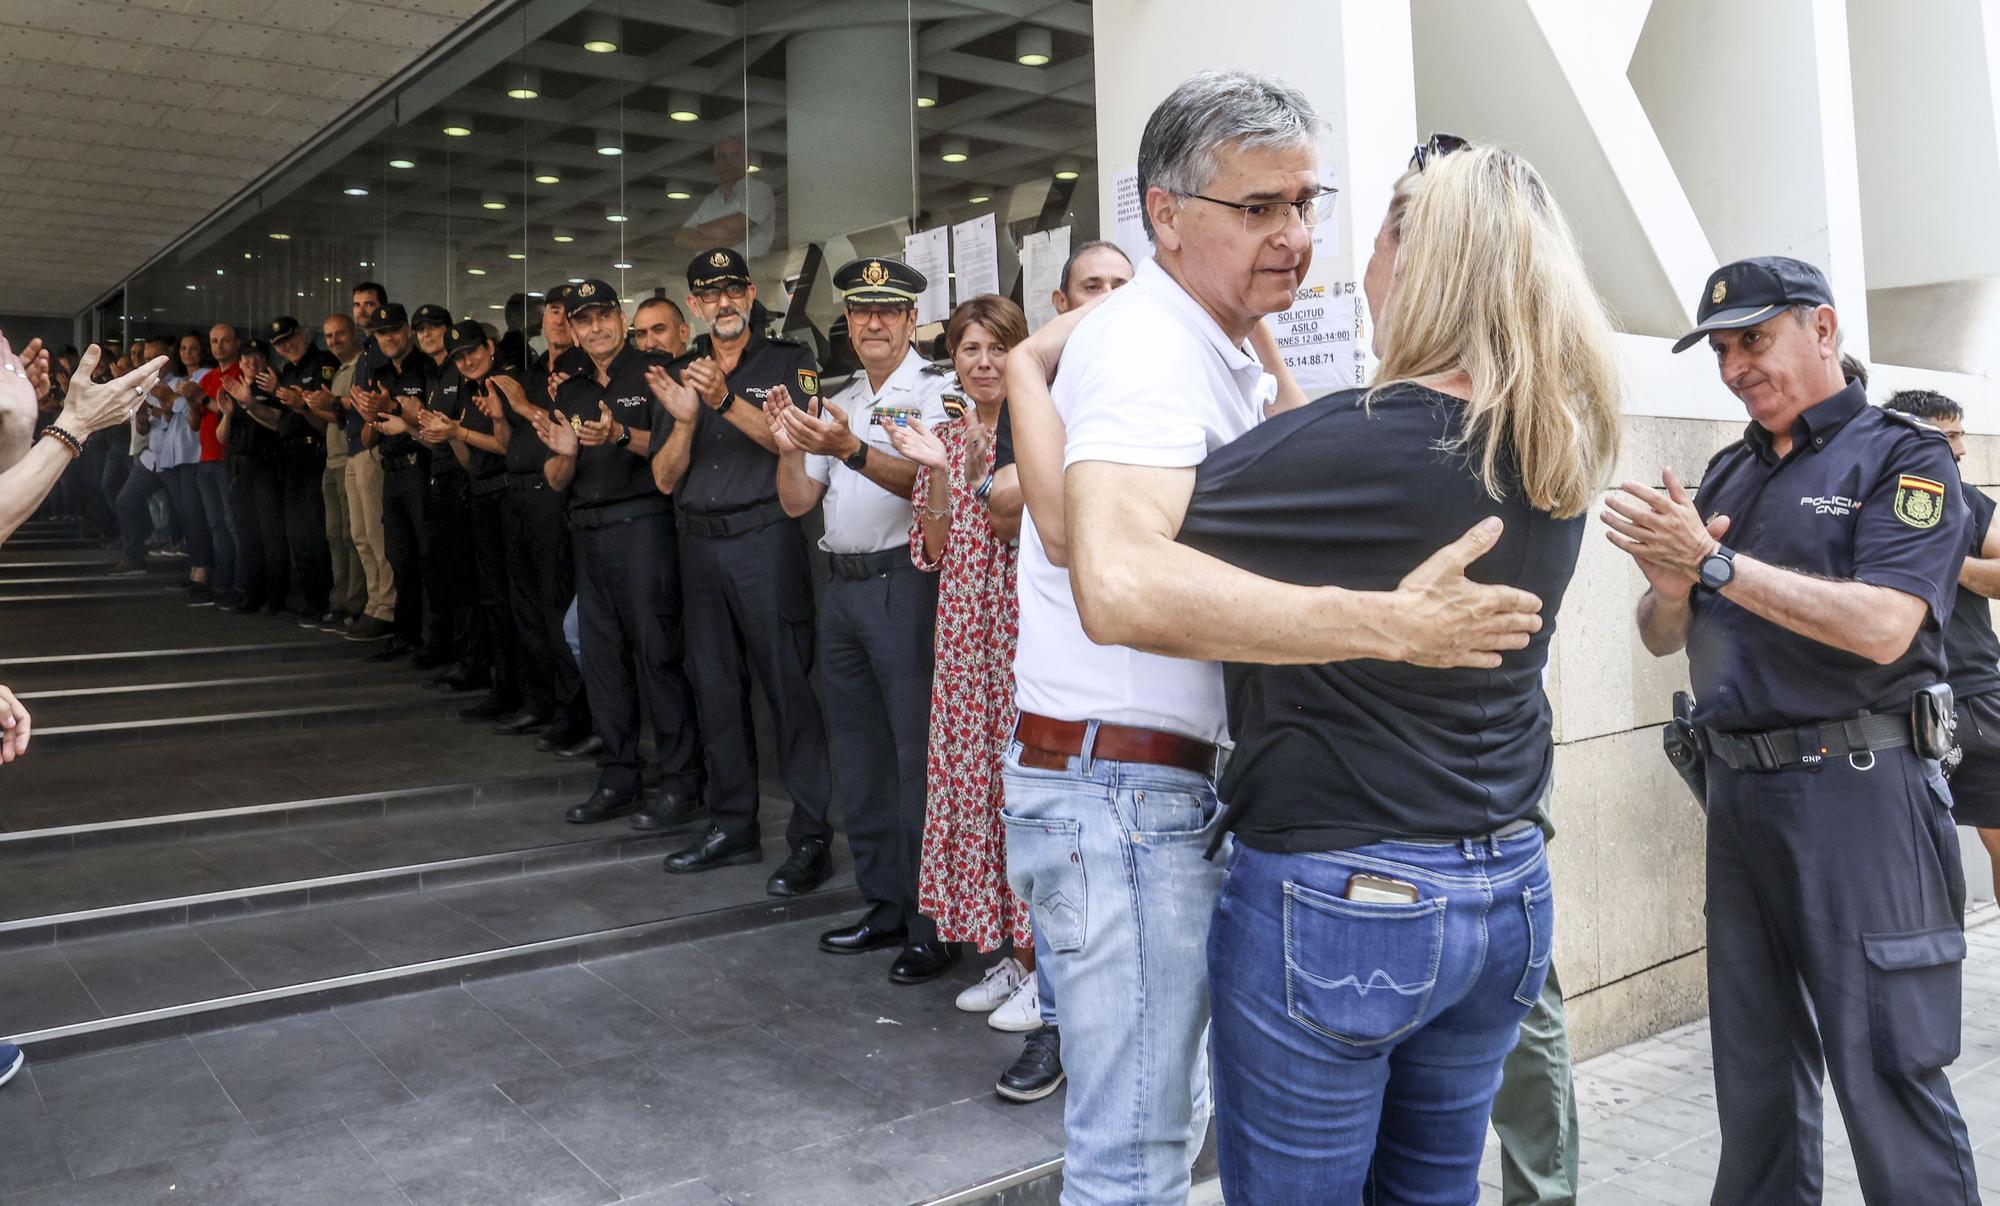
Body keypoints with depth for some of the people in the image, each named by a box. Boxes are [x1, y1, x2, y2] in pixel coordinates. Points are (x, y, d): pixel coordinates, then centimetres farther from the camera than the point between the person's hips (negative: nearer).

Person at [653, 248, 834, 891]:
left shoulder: (789, 360, 1)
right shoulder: (681, 372, 13)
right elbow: (665, 477, 7)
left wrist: (728, 402, -24)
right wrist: (686, 416, -10)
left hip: (766, 541, -5)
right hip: (700, 545, 6)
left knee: (789, 687, -6)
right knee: (716, 690, 11)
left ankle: (812, 838, -1)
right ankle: (732, 827, 23)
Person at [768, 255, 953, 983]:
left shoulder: (933, 393, -4)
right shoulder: (836, 403, 18)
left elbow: (925, 479, -21)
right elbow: (796, 502, 14)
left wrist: (851, 450, -36)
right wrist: (789, 446, -5)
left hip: (904, 583, -8)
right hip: (843, 587, 8)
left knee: (918, 755, -6)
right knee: (858, 757, 13)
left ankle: (932, 924, 4)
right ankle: (885, 904, 25)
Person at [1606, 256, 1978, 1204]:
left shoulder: (1904, 458, -3)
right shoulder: (1727, 474, 14)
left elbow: (1883, 626, -19)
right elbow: (1664, 640, 13)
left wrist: (1713, 561, -20)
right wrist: (1669, 585, -9)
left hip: (1857, 792, -6)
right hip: (1738, 792, 6)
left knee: (1889, 1076, -1)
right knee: (1754, 1075, 15)